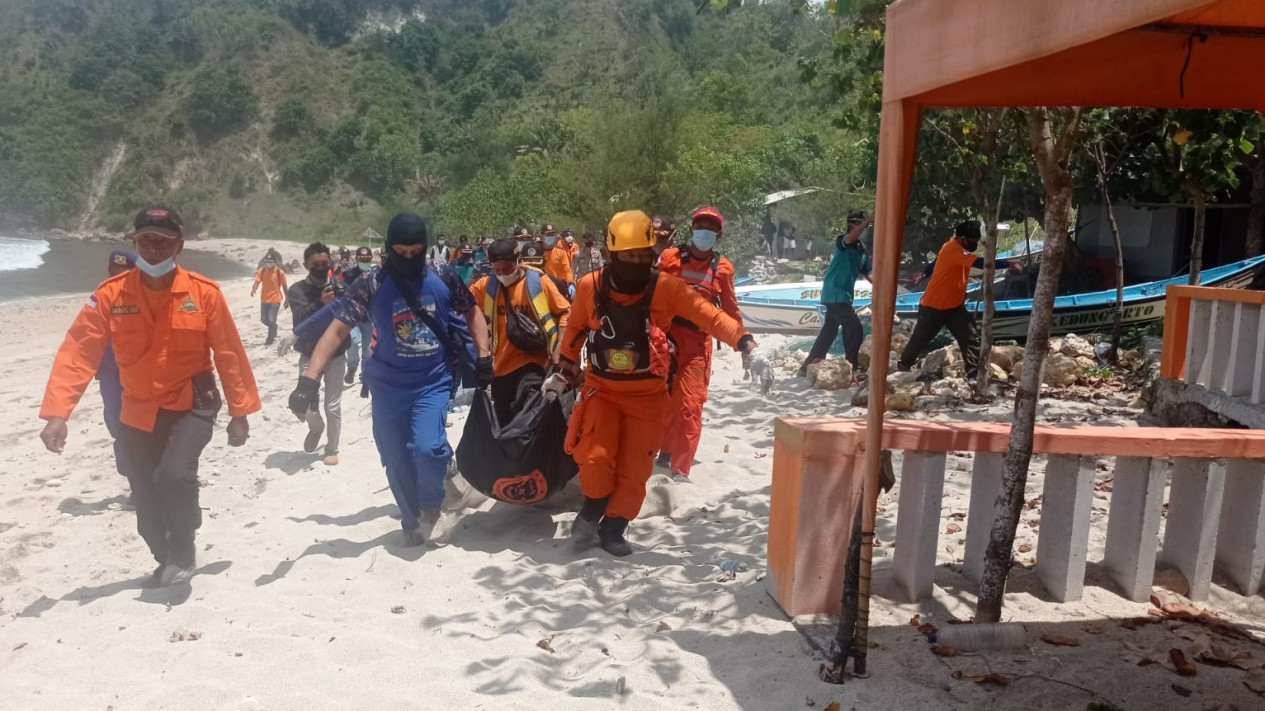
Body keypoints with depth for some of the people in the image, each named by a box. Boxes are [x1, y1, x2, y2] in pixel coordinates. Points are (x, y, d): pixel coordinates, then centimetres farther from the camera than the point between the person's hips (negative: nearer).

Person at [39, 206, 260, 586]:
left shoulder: (205, 292, -10)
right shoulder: (110, 294, -8)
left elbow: (229, 354, -4)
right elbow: (77, 352, -12)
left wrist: (240, 412, -1)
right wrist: (57, 412, -22)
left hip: (191, 405, -2)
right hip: (137, 413, 3)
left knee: (174, 476, -25)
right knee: (147, 504, 10)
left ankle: (183, 549, 4)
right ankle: (168, 561, 38)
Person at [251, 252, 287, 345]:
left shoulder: (279, 272, -11)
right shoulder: (262, 270, -3)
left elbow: (284, 286, -2)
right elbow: (257, 281, -12)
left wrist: (287, 299, 4)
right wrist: (253, 289, -34)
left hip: (275, 300, -4)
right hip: (264, 300, 4)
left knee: (271, 321, -9)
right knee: (264, 320, 15)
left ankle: (270, 340, 8)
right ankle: (274, 327, 45)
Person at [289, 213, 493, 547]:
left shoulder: (442, 275, -7)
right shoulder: (372, 283, -11)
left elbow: (471, 311, 9)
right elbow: (337, 330, -15)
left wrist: (483, 356, 0)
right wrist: (310, 379, -25)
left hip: (434, 380, -1)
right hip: (388, 385, 1)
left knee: (426, 446, -21)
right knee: (396, 462, 8)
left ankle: (431, 501, 11)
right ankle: (413, 522, 33)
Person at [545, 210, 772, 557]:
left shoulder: (666, 288, -16)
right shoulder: (589, 287, -9)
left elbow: (711, 316, -23)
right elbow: (575, 330, 8)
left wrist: (748, 347, -36)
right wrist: (562, 372, 14)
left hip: (647, 394, 0)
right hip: (601, 388, 0)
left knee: (634, 467, 4)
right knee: (595, 457, -14)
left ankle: (613, 528, 26)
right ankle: (593, 509, 18)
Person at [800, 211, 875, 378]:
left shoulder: (863, 250, 14)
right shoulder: (842, 240, -10)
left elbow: (868, 273, 17)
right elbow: (850, 238, -34)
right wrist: (869, 220, -43)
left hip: (844, 294, 9)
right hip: (834, 293, -9)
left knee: (829, 331, 15)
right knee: (855, 329, -17)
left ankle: (807, 367, 26)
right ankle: (850, 371, -12)